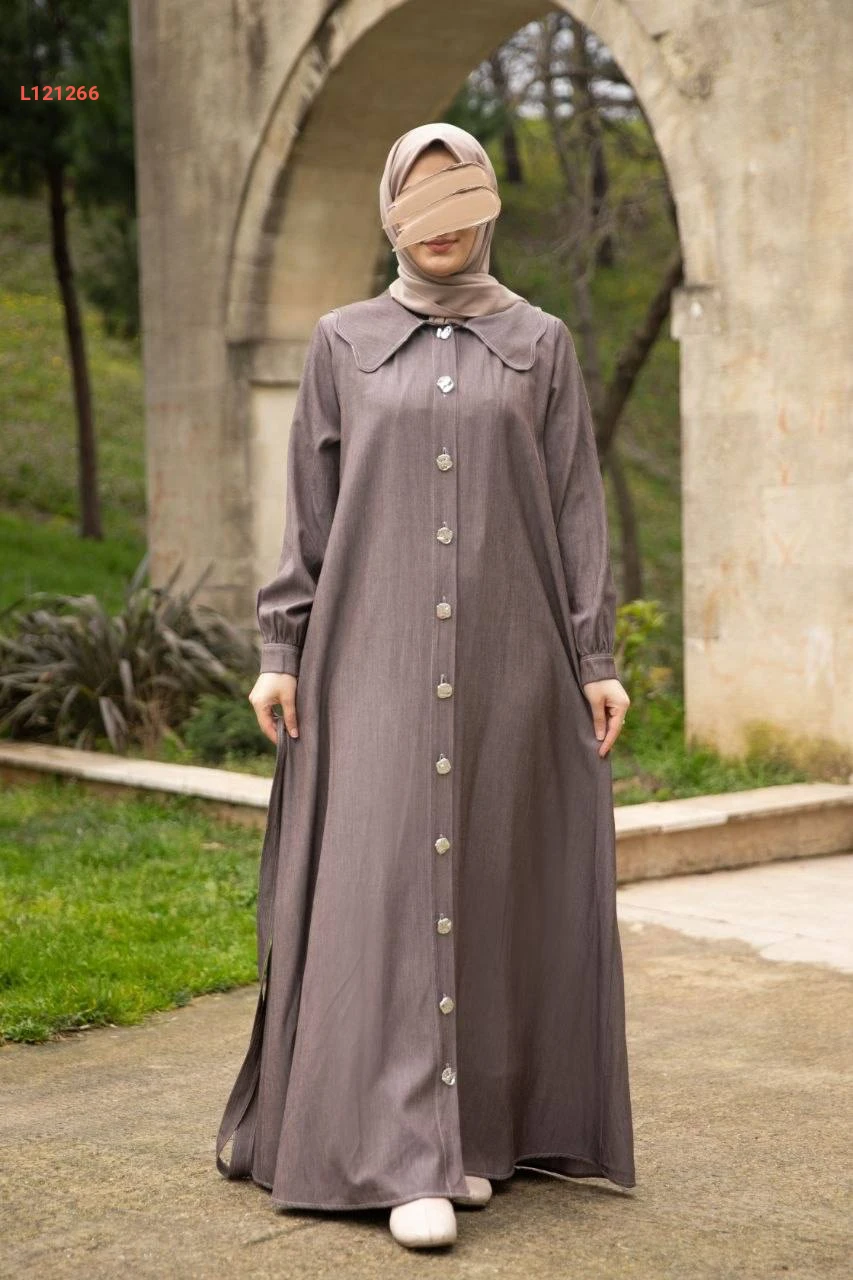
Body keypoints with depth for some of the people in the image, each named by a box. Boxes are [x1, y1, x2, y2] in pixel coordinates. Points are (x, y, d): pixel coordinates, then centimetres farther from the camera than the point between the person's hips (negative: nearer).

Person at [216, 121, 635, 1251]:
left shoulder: (540, 344, 8)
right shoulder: (343, 344, 8)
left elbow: (577, 510, 5)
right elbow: (309, 509, 7)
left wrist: (597, 658, 0)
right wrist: (282, 651, 1)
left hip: (506, 655, 1)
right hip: (376, 655, 0)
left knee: (488, 881, 3)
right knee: (387, 885, -8)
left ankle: (476, 1133, 16)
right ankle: (408, 1160, -6)